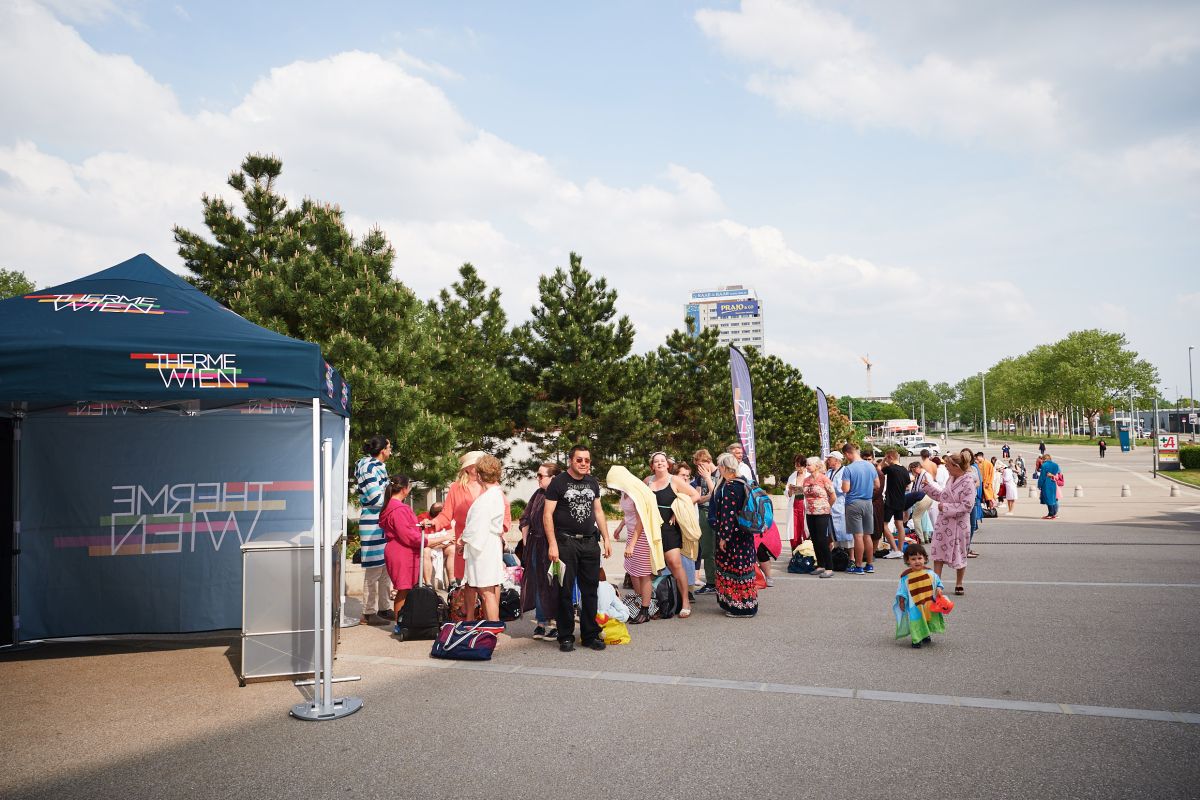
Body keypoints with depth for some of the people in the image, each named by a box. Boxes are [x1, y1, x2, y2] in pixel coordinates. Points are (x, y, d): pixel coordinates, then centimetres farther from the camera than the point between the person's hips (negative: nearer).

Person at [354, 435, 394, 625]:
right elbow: (375, 497, -19)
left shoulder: (378, 466, 17)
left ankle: (382, 608, 22)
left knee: (385, 567, 13)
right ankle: (368, 613, 2)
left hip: (382, 523, 10)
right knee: (374, 568, -5)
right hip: (373, 523, -10)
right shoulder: (370, 467, -14)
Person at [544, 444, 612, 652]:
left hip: (590, 542, 5)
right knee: (565, 591, 1)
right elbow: (547, 514, -7)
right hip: (566, 542, -5)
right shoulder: (559, 482, -4)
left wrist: (606, 539, 13)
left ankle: (590, 635, 18)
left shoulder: (593, 483, 13)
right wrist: (552, 544, -14)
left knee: (590, 590, 8)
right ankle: (566, 637, 11)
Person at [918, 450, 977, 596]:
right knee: (938, 553, 6)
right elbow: (942, 495, 20)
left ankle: (959, 585, 26)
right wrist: (928, 485, 15)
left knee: (959, 555, 10)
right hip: (943, 523, 7)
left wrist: (946, 507, -19)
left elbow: (967, 506, -22)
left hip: (958, 524, -7)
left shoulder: (968, 482, -18)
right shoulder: (952, 479, 8)